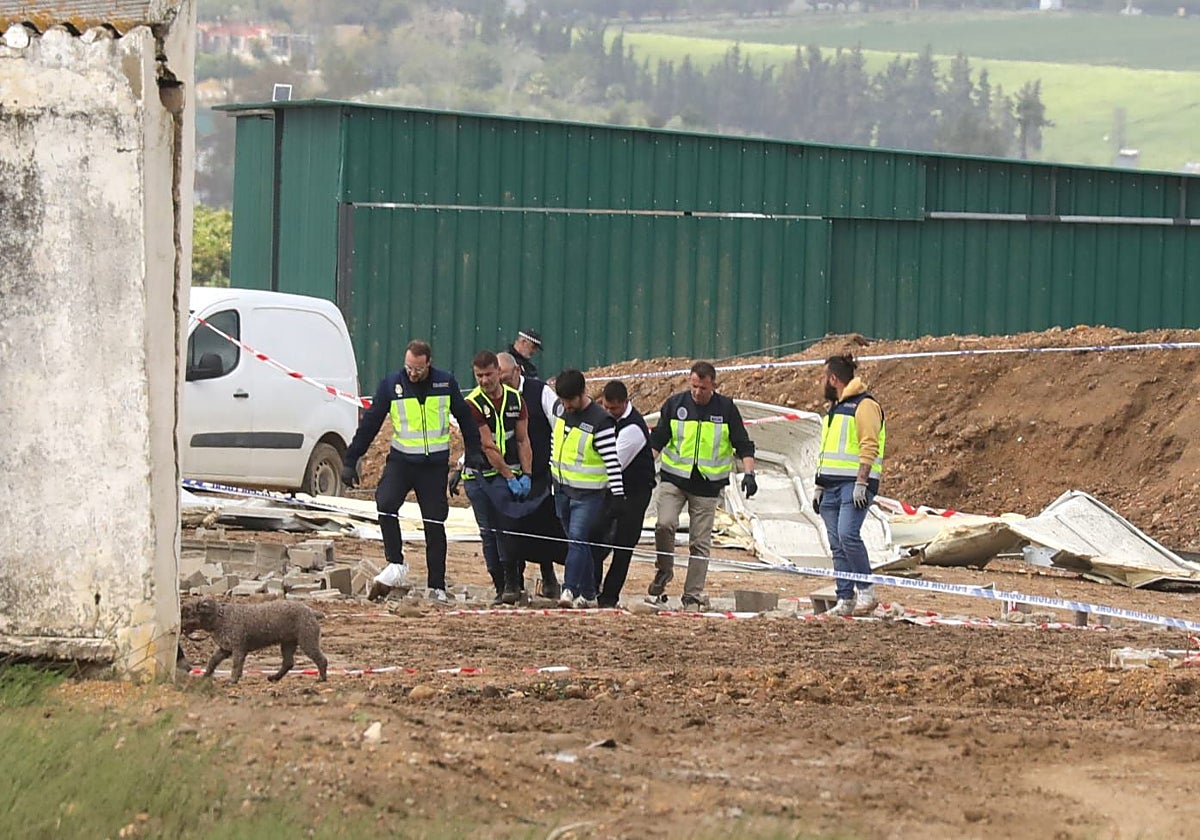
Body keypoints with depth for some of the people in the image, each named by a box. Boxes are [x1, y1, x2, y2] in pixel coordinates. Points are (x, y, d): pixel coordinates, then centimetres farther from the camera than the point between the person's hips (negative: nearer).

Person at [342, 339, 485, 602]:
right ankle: (396, 563, -11)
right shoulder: (391, 384, -2)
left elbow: (465, 418, 11)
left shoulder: (445, 383, -1)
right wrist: (350, 460, 1)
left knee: (435, 524, 2)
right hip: (401, 460, 0)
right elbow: (370, 422, 2)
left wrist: (474, 452, 8)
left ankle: (437, 585, 9)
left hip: (435, 464, 0)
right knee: (385, 504, -23)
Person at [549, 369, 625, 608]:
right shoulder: (560, 409, 2)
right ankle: (588, 594, 17)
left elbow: (612, 460, -18)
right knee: (575, 541, 11)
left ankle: (570, 589, -20)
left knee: (577, 540, -16)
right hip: (562, 489, 7)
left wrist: (618, 494, -20)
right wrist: (552, 470, 24)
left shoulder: (600, 422, -19)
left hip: (588, 494, -7)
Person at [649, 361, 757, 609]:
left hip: (707, 485, 0)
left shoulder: (726, 409, 1)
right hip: (673, 479, 0)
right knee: (665, 524, -21)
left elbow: (743, 445, 5)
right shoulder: (674, 404, 2)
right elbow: (657, 439, 7)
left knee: (700, 542, 1)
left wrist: (748, 473, -8)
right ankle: (664, 570, 4)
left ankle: (693, 596, 9)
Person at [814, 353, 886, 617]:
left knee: (848, 535, -22)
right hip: (832, 485, 9)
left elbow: (869, 448, -16)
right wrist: (819, 487, 21)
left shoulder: (864, 405, -8)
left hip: (854, 485, -9)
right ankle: (845, 600, 4)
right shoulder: (835, 408, 22)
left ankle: (867, 592, -12)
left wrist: (861, 484, -22)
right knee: (837, 546, 4)